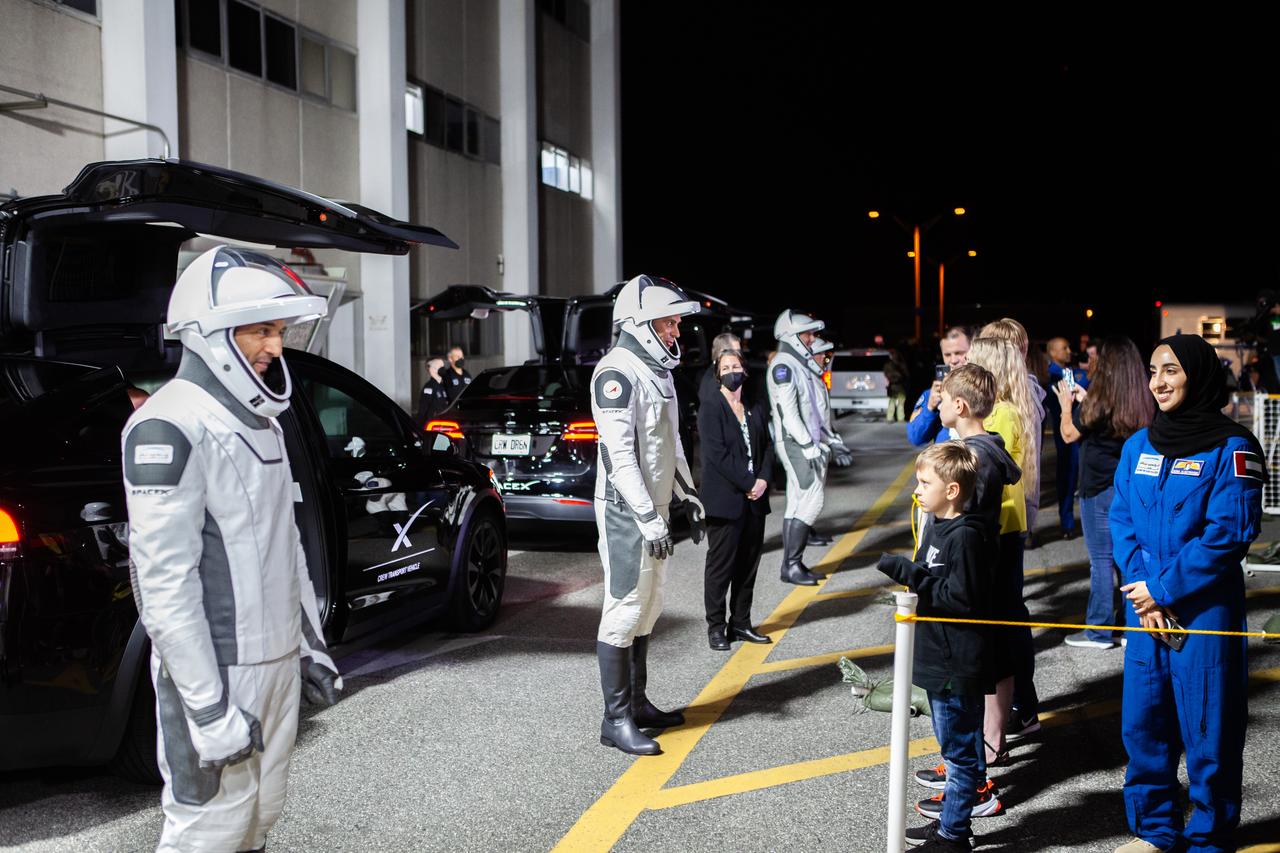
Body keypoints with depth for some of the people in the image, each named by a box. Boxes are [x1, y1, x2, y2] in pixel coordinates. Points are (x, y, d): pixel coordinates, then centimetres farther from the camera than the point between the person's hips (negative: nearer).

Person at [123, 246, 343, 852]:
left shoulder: (260, 421, 13)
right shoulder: (170, 426, -16)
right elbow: (165, 579, -21)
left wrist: (311, 644, 19)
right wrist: (209, 707, -22)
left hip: (277, 660, 9)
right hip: (217, 671, -9)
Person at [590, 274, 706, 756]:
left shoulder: (659, 371, 15)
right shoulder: (618, 372, -16)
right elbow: (619, 454, -22)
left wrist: (688, 498, 20)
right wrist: (648, 519, -24)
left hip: (653, 510, 10)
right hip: (626, 513, -10)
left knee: (647, 612, 15)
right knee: (623, 614, -5)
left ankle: (637, 703, 25)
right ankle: (617, 720, 2)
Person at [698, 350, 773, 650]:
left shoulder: (755, 409, 13)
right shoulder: (710, 408, -6)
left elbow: (767, 447, 12)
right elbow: (717, 454, -14)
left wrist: (763, 480, -6)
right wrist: (748, 484, -15)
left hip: (754, 500, 6)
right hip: (725, 500, -6)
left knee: (748, 564, 9)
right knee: (721, 565, 0)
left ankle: (741, 623, 19)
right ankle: (716, 626, 9)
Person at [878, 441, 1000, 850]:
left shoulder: (964, 537, -21)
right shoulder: (937, 527, 9)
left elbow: (960, 598, -24)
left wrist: (912, 574, -25)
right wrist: (904, 569, 3)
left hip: (956, 663, -10)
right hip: (941, 659, 10)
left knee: (957, 747, 1)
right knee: (961, 741, 23)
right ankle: (971, 793, 38)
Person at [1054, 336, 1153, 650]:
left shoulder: (1098, 403, -16)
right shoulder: (1143, 402, 1)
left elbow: (1069, 434, -2)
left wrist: (1067, 404, 14)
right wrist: (1084, 399, 23)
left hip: (1100, 490, -6)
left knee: (1101, 561, 1)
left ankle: (1099, 632, 8)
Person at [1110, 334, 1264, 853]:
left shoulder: (1231, 448, -10)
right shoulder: (1138, 445, 8)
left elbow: (1228, 534, -16)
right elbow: (1121, 521, 6)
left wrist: (1162, 589, -15)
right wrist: (1140, 584, -8)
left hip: (1205, 611, -5)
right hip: (1146, 612, 6)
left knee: (1208, 731, 3)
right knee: (1142, 722, 12)